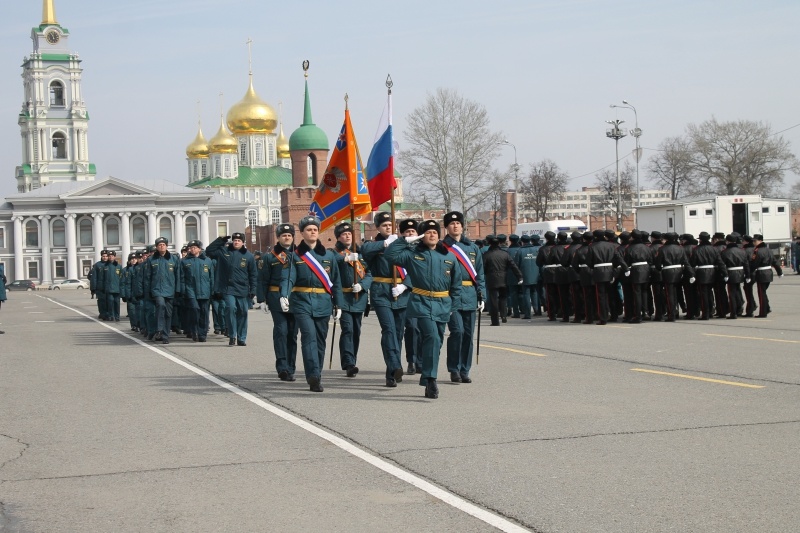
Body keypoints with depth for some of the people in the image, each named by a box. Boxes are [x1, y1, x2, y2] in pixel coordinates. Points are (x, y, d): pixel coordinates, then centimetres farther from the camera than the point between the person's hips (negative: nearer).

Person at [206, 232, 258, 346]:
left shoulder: (248, 256, 3)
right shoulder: (224, 251, 5)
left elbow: (253, 275, 5)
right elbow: (209, 251, 3)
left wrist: (253, 290, 0)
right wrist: (220, 240, -2)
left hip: (243, 290, 1)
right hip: (228, 289, -1)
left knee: (243, 312, 5)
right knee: (231, 308, -16)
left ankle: (241, 338, 16)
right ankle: (232, 336, -6)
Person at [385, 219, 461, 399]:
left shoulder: (449, 257, 9)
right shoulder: (413, 253, 2)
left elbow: (456, 283, 15)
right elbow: (390, 255, -7)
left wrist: (453, 303, 8)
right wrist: (405, 240, -8)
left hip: (442, 306, 4)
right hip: (422, 303, -4)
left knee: (435, 342, 10)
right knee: (432, 337, -22)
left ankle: (427, 381, 23)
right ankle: (430, 380, -23)